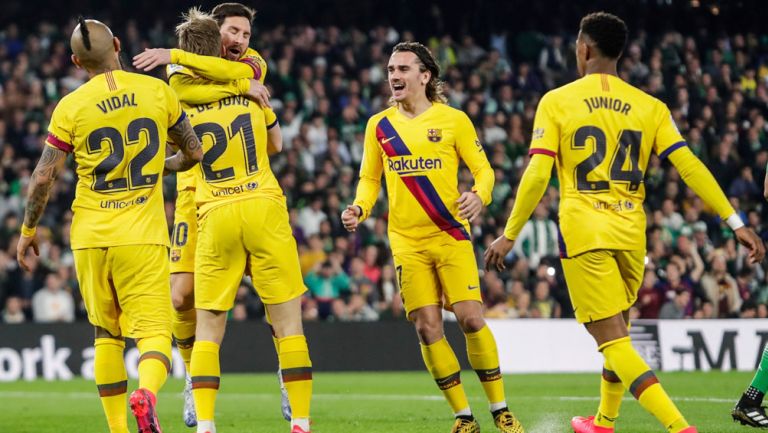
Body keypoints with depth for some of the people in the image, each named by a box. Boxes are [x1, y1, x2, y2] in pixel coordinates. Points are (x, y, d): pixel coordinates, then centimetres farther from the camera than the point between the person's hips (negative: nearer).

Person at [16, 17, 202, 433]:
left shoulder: (71, 107, -3)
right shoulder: (157, 91, 1)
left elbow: (43, 177, -3)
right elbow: (193, 153, 12)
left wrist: (28, 231, 12)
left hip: (90, 237, 1)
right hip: (142, 236, -1)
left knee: (106, 335, 15)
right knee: (154, 331, -2)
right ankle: (146, 391, -33)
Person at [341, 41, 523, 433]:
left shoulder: (453, 119, 0)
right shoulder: (379, 125, 8)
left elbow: (483, 169, 2)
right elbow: (369, 178, 15)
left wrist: (479, 195, -19)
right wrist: (359, 208, -5)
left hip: (450, 235, -2)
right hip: (406, 242, 2)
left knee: (470, 318, -11)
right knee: (427, 328, -4)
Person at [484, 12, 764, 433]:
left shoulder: (556, 102, -1)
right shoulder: (650, 107, 6)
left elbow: (537, 176, -8)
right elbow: (690, 167, -2)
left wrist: (509, 235, -1)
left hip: (583, 231, -4)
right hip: (631, 233, 4)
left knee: (613, 341, -6)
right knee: (617, 333, 24)